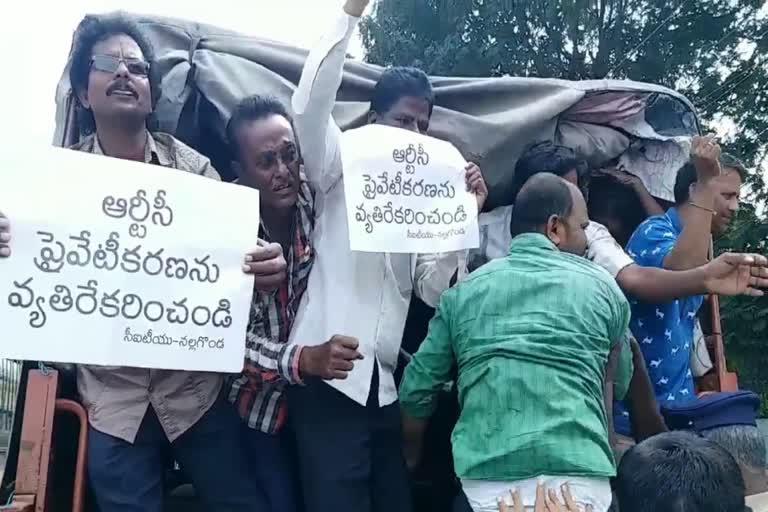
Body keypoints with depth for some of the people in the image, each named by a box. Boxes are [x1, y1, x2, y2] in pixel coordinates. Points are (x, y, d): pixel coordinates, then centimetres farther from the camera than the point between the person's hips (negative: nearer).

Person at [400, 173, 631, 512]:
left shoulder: (463, 292, 9)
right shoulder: (602, 286, 9)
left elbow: (416, 389, 11)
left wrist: (411, 457, 28)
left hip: (488, 474, 1)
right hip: (576, 471, -1)